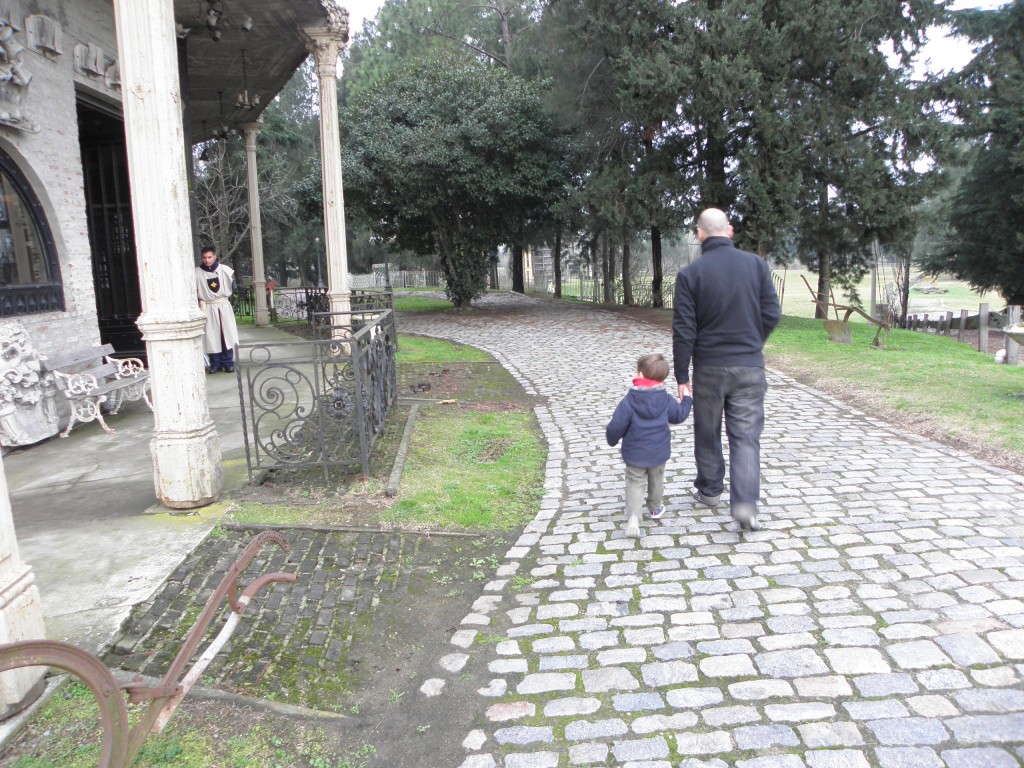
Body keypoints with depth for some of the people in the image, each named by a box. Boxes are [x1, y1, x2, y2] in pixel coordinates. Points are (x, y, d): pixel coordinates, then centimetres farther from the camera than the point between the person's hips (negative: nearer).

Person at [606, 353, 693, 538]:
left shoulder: (628, 402, -20)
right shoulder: (666, 400, -8)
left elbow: (616, 427, -17)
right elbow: (679, 415, 9)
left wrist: (612, 439, 5)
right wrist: (687, 400, 27)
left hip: (635, 454, -3)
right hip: (659, 452, 3)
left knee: (635, 483, 4)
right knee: (656, 480, 25)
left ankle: (633, 517, -15)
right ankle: (656, 508, 44)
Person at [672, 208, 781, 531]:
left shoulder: (690, 274, -9)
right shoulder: (756, 264, -2)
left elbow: (684, 330, -9)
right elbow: (772, 314, 1)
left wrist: (681, 374, -1)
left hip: (709, 368, -1)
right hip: (750, 367, 1)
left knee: (707, 432, 16)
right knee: (746, 435, 4)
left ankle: (709, 490, 31)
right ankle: (745, 503, -7)